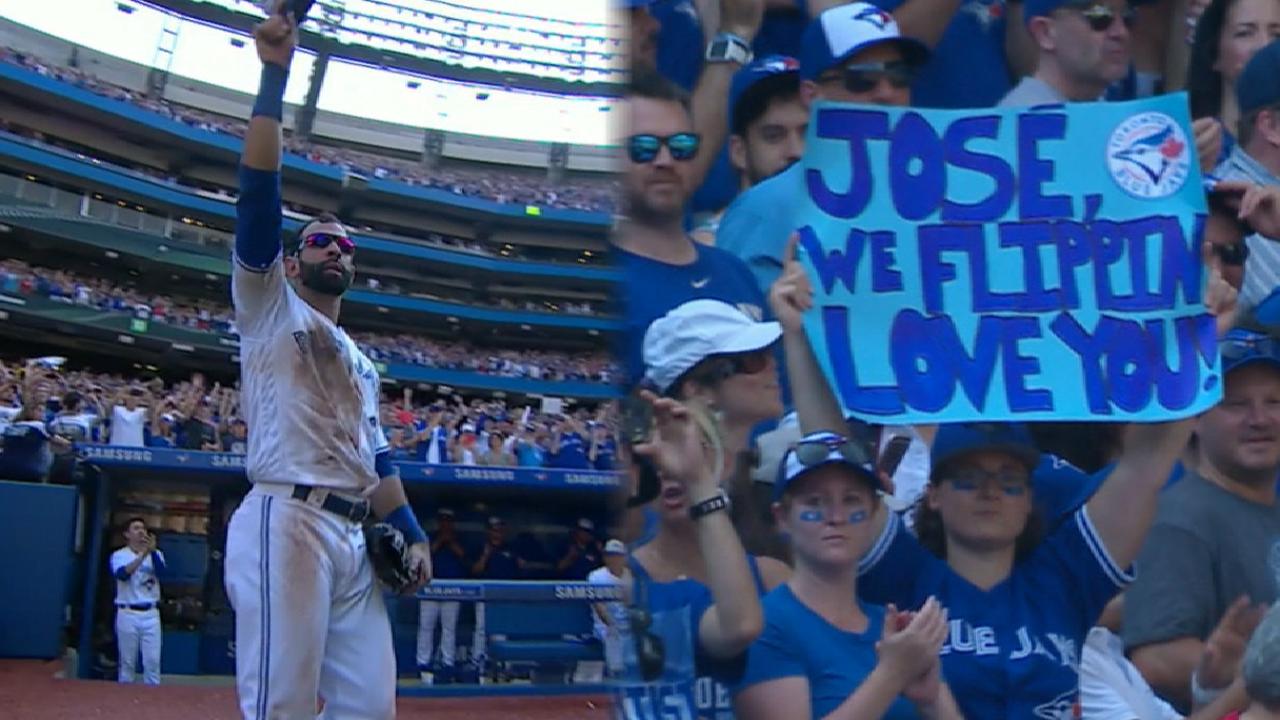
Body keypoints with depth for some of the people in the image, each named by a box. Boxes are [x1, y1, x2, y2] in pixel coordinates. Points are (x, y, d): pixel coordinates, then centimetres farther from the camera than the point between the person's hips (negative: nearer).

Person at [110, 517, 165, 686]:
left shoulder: (155, 554, 9)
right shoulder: (119, 555, 1)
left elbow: (160, 571, -12)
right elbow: (121, 574, -19)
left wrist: (152, 551, -28)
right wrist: (142, 555, -28)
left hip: (151, 614, 2)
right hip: (128, 614, -2)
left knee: (153, 661, -1)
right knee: (127, 661, 4)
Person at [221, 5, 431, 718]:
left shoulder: (363, 363, 29)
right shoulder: (269, 307, 10)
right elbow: (259, 194, -2)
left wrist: (413, 534, 16)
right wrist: (275, 75, -8)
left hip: (355, 537, 7)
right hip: (285, 520, -7)